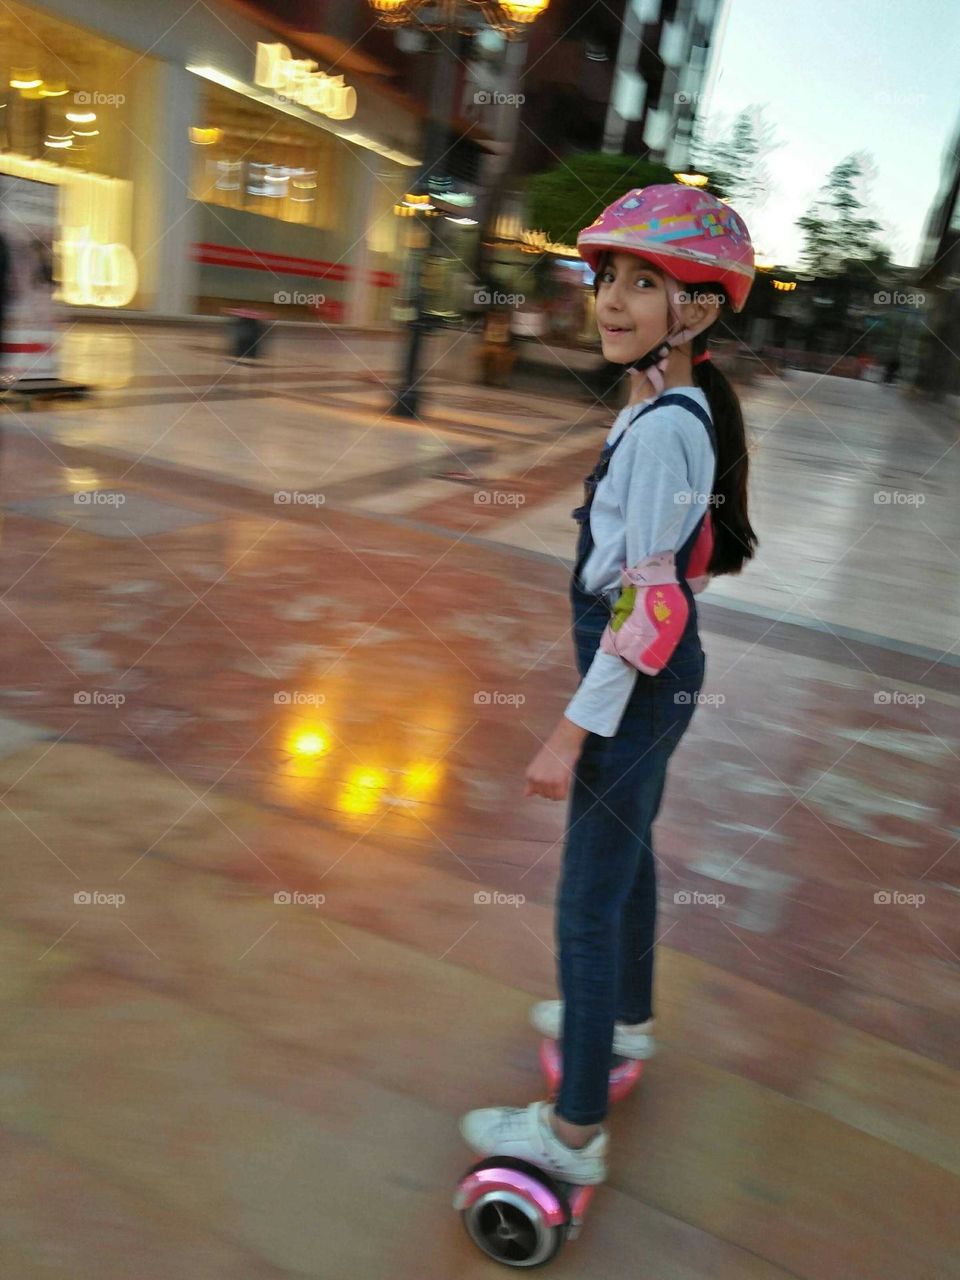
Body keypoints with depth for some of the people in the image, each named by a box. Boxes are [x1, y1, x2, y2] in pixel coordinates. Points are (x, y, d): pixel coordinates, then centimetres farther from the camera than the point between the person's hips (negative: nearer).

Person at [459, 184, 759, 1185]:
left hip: (637, 681, -10)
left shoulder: (660, 428, -22)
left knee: (588, 901, 1)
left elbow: (648, 600, -24)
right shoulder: (678, 408, 7)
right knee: (626, 849, 26)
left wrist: (574, 729, -21)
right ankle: (625, 1018, 49)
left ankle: (574, 1132, 17)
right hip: (658, 677, 10)